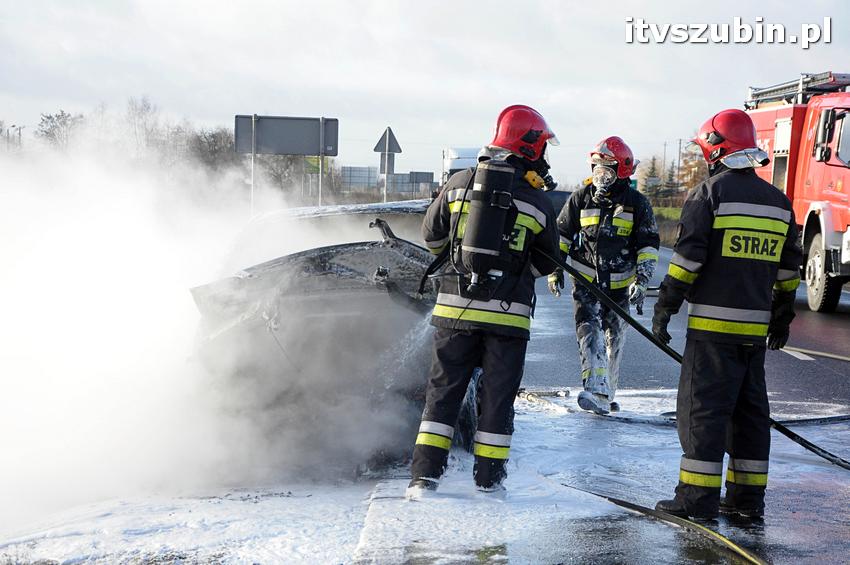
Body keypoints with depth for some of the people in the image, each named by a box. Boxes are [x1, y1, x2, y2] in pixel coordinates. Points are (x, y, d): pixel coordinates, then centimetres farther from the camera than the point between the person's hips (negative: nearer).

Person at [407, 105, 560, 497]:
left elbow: (432, 237, 11)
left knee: (443, 390, 9)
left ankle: (425, 474, 5)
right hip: (509, 313, -1)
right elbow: (545, 263, 8)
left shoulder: (459, 183, 1)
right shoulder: (538, 203, -3)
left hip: (455, 307, 2)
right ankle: (488, 477, 15)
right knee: (497, 395, 10)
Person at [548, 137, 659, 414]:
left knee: (614, 339, 10)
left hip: (620, 284, 1)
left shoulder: (637, 204, -3)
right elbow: (561, 235, 9)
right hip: (586, 279, -1)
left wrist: (641, 281, -10)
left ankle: (606, 394, 24)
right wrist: (554, 268, 3)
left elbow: (649, 245, -1)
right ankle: (596, 389, -29)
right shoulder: (581, 198, 0)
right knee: (589, 329, -19)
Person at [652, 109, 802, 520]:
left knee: (703, 407, -3)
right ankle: (748, 497, 17)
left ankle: (699, 497, -4)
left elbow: (688, 257, -13)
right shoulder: (778, 202, 13)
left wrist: (665, 307, -7)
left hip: (713, 323, -6)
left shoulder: (709, 193, -7)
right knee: (750, 408, 13)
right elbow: (788, 269, 16)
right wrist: (782, 317, 24)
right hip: (755, 325, 6)